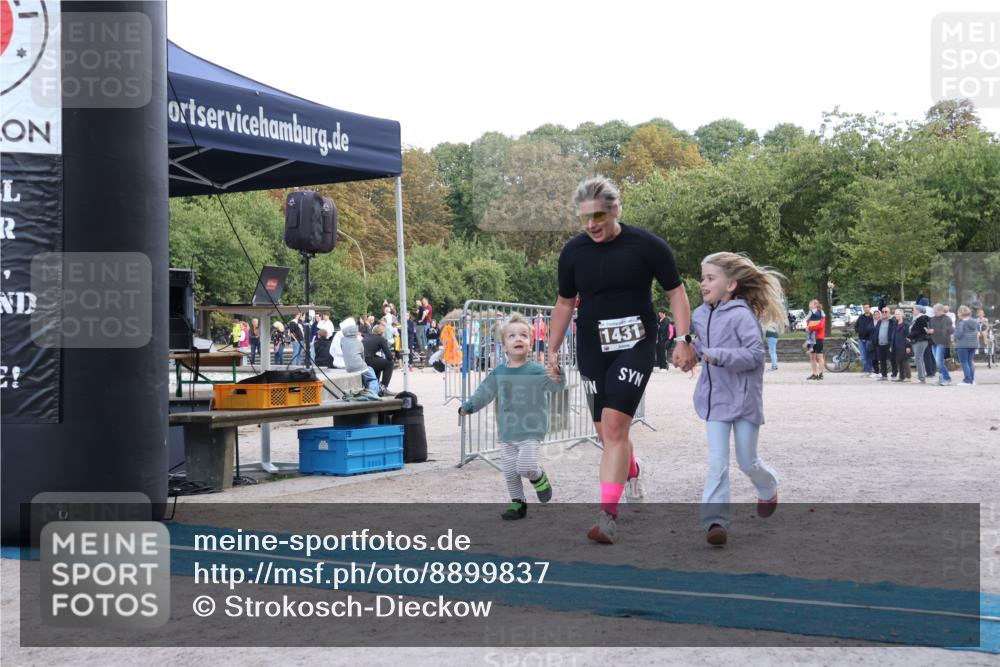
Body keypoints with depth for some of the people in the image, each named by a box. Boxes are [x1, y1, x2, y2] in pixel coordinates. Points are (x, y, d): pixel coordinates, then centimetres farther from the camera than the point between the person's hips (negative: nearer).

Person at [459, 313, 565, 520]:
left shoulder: (536, 370, -10)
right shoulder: (499, 372, 3)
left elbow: (556, 385, -21)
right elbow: (484, 393, 16)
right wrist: (468, 407, 15)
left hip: (530, 431, -4)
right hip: (506, 432, 4)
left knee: (525, 466, -19)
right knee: (509, 472, 7)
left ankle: (539, 477, 15)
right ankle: (518, 504, 25)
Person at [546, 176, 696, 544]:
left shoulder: (646, 245, -7)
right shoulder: (573, 251, 3)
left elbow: (676, 292, 0)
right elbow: (564, 303, 14)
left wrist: (683, 340, -9)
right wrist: (552, 349, 12)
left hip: (634, 346, -4)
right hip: (591, 350, 4)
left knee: (615, 425, -17)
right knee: (606, 430, 11)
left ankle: (608, 514, -15)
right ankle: (631, 471, 44)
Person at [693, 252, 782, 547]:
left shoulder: (741, 315, -17)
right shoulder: (700, 315, 5)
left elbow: (756, 355, -22)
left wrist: (718, 356, -29)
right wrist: (695, 348, 7)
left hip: (743, 399, -4)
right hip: (715, 399, 5)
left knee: (747, 462, 11)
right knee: (717, 463, -5)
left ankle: (769, 489, 42)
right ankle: (715, 520, -5)